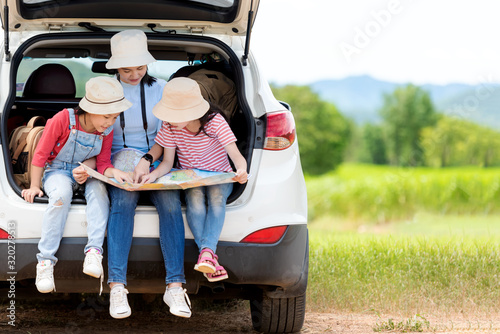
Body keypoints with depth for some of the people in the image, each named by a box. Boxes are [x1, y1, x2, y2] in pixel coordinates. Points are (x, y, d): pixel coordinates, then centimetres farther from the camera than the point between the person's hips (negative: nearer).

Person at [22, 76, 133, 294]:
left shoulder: (106, 131, -4)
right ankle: (45, 260, -33)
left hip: (86, 173, 4)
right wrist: (35, 186, -8)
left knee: (98, 187, -31)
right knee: (62, 193, -37)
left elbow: (103, 164, -3)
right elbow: (41, 154, -10)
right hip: (57, 171, -4)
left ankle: (94, 251, -38)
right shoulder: (63, 120, -19)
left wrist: (114, 172, -26)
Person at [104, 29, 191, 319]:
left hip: (155, 162, 1)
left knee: (170, 201, -31)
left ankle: (175, 287, -35)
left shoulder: (161, 89, 6)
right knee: (124, 200, -34)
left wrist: (147, 160, -20)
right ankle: (117, 287, -41)